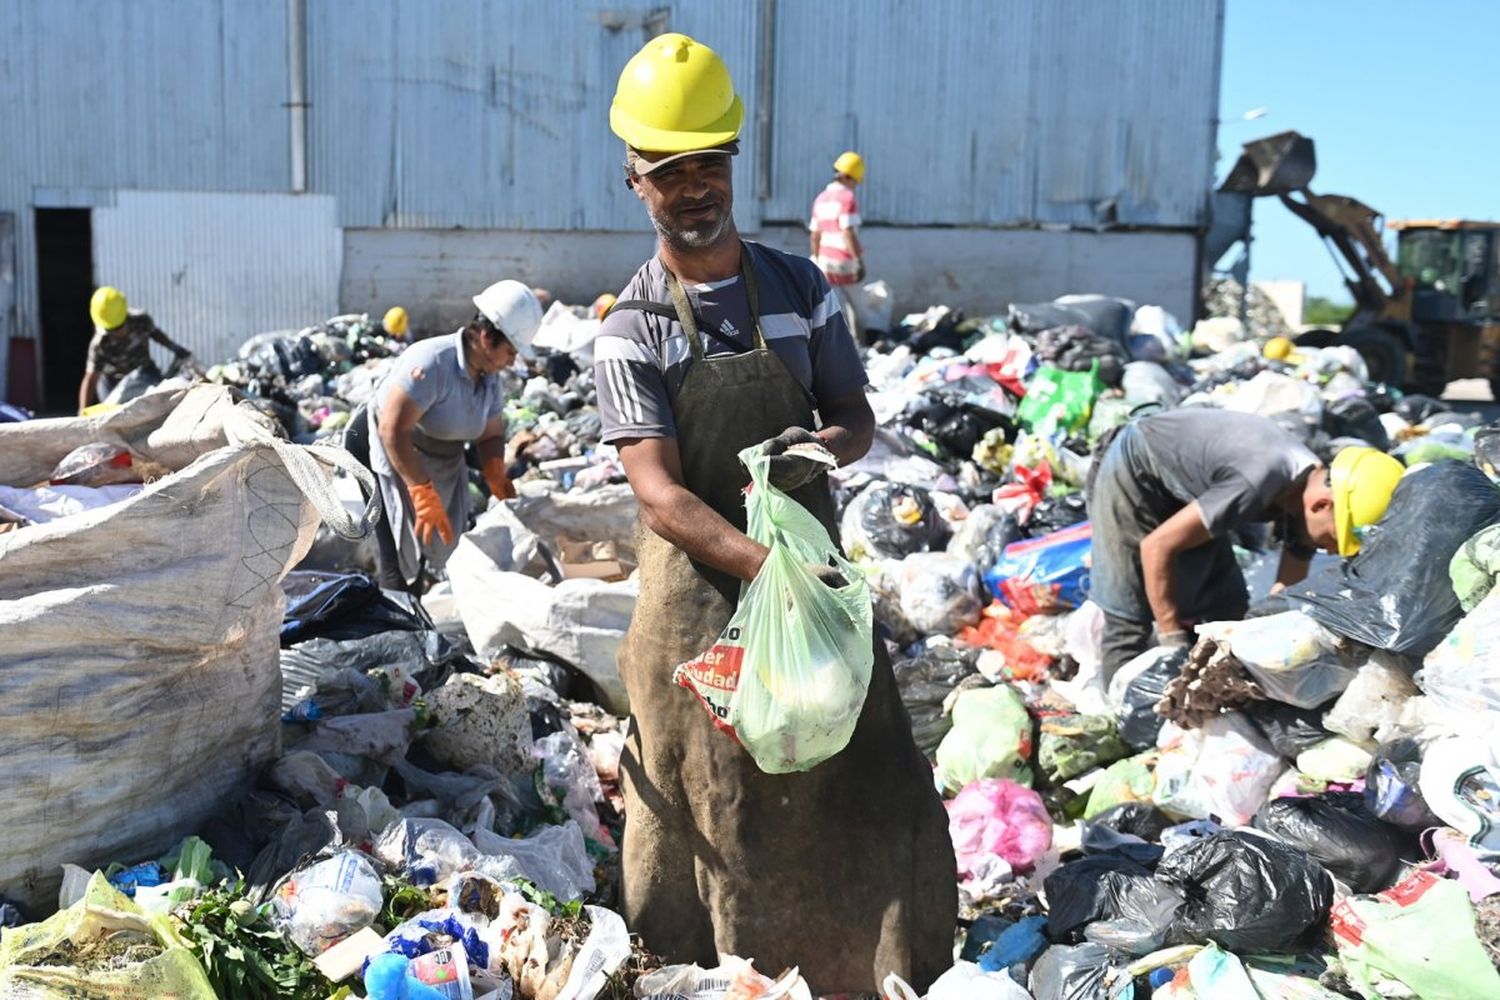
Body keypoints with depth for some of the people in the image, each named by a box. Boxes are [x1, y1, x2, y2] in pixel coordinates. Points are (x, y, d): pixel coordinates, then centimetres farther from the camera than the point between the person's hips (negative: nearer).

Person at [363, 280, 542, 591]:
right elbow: (393, 429, -33)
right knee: (401, 560, -12)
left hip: (442, 465, 8)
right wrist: (423, 493, -34)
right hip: (391, 459, -8)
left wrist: (497, 478, -11)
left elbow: (490, 435, 9)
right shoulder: (430, 362, -29)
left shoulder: (490, 377, -2)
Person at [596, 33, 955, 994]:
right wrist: (769, 566, -30)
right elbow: (660, 491, -14)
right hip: (702, 587, -2)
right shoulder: (631, 328, -5)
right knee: (715, 809, 4)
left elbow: (859, 419, 11)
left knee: (869, 790, 3)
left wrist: (824, 446, -15)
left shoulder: (800, 289, 4)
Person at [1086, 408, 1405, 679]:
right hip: (1132, 473, -8)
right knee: (1130, 621, -11)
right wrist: (1172, 639, -24)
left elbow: (1284, 596, -3)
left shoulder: (1309, 485, -14)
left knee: (1228, 609, 5)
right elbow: (1156, 546, -31)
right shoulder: (1257, 485, -38)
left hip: (1182, 490, 8)